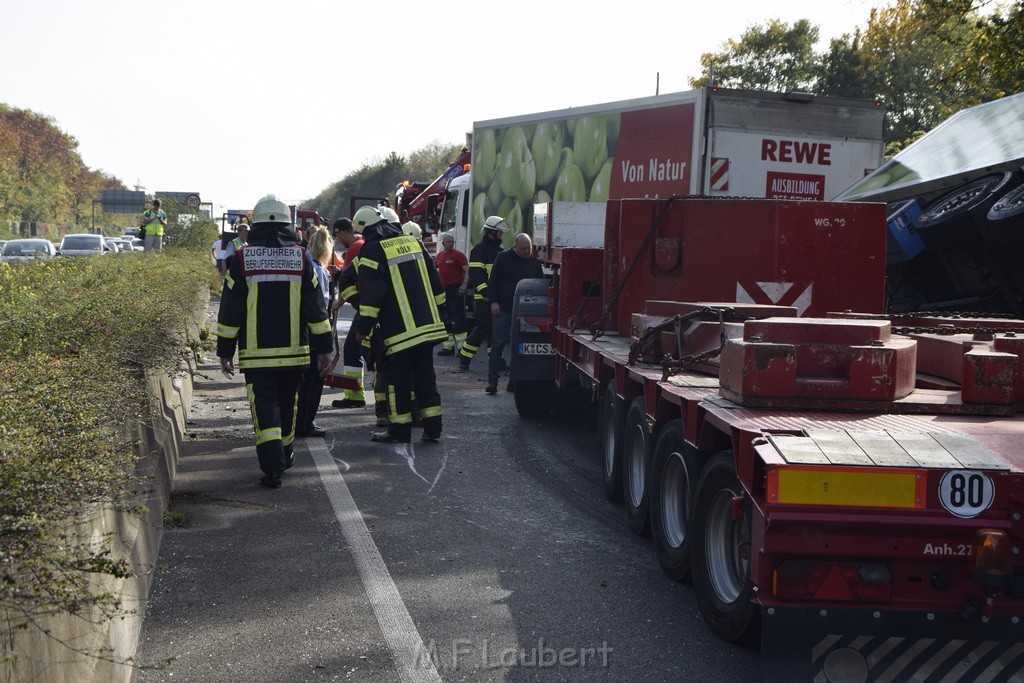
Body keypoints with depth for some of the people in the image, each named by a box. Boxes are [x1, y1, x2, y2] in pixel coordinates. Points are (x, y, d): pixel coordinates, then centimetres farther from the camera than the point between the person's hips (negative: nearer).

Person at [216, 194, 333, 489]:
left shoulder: (241, 260, -4)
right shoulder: (301, 258, 0)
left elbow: (230, 311, -3)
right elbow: (316, 309, 1)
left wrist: (225, 351, 5)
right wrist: (323, 347, 7)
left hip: (256, 354, -2)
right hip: (293, 352, 2)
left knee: (264, 406, -2)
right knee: (287, 403, 18)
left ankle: (273, 466, -15)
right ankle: (284, 455, 33)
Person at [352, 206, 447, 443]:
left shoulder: (372, 250, -7)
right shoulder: (413, 243, 13)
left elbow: (371, 293, -13)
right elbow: (435, 283, 16)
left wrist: (364, 326, -7)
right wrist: (438, 314, 23)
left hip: (399, 331, -6)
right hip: (428, 325, 6)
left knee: (399, 380, 2)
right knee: (425, 377, 11)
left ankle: (399, 429, 7)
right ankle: (432, 427, 12)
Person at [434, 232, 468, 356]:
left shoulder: (458, 254, -6)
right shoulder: (439, 255, 13)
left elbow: (467, 271, -12)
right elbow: (436, 270, 27)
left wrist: (464, 285, -22)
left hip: (455, 289, -7)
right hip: (443, 289, 7)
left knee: (458, 318, -9)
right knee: (445, 319, 12)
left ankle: (462, 346, -9)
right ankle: (448, 346, 20)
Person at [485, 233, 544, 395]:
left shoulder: (534, 261, 7)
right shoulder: (503, 258, -1)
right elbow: (493, 281, -1)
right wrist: (494, 302, -8)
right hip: (503, 309, -3)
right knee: (497, 344, -3)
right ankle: (492, 381, -2)